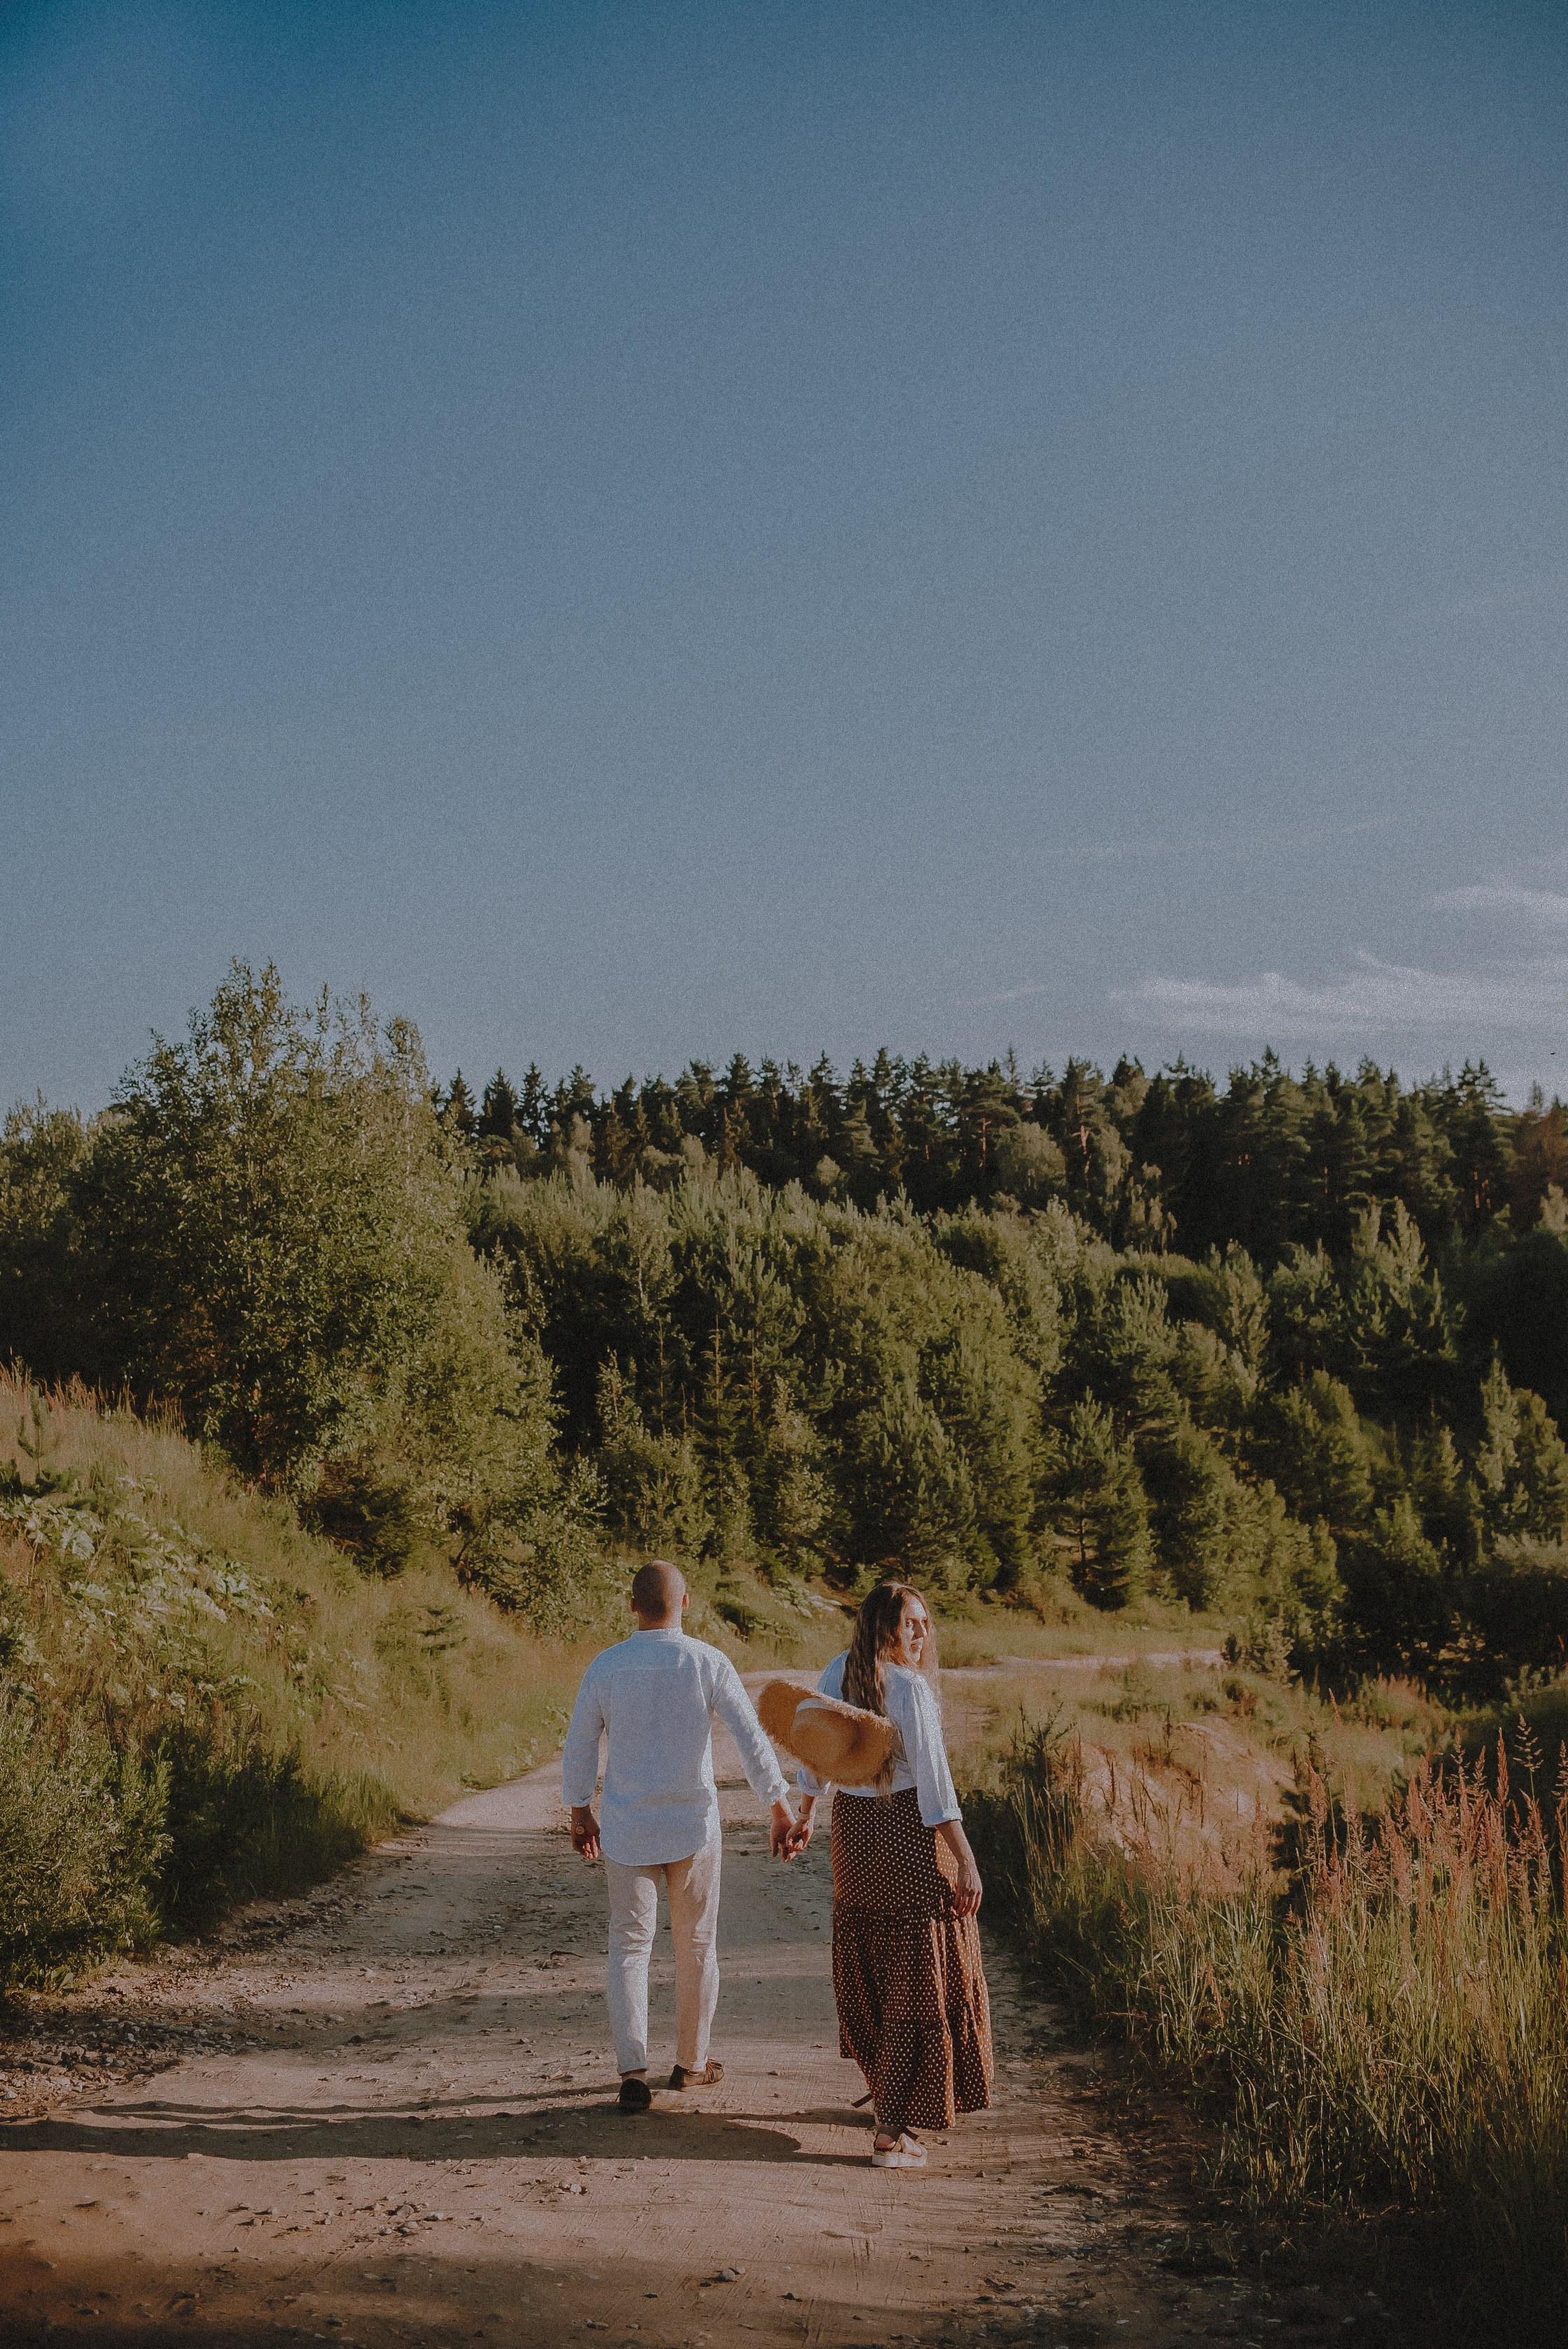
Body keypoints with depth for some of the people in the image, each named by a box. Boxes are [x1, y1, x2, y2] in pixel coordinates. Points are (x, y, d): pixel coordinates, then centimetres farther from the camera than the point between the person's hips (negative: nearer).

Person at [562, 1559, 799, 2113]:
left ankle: (633, 2072, -3)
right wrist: (782, 1810, -2)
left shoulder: (605, 1667, -5)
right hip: (693, 1824, 0)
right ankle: (691, 2063, 28)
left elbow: (579, 1747, 3)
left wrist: (579, 1812, 17)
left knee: (629, 1947, 9)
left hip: (627, 1829, 1)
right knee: (696, 1946, 15)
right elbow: (752, 1740, -10)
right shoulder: (708, 1663, -8)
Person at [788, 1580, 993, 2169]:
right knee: (920, 1980, 0)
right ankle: (893, 2130, 0)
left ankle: (886, 2092, 39)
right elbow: (933, 1778, -21)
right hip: (910, 1830, -7)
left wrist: (806, 1812, 29)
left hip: (854, 1830, 8)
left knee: (867, 1971, 21)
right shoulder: (910, 1687, -19)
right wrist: (965, 1861, -18)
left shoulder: (838, 1673, 2)